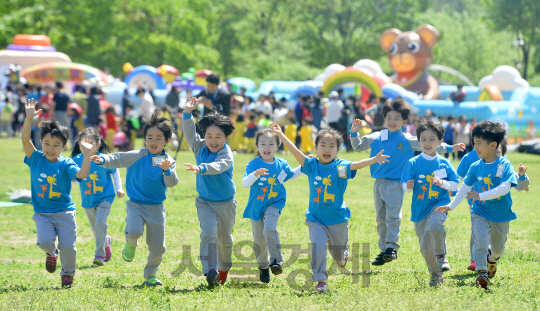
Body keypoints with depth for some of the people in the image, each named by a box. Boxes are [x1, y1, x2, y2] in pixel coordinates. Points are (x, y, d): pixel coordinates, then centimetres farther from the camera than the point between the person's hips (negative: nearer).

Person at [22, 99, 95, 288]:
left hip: (64, 212, 0)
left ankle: (68, 274, 25)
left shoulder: (66, 164, -7)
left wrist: (87, 154, -34)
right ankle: (51, 253, 17)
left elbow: (82, 174, -24)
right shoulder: (36, 160, -4)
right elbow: (25, 139, -18)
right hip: (42, 213, 0)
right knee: (45, 241, -20)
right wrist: (28, 119, -31)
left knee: (67, 246, -2)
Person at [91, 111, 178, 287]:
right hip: (136, 204, -2)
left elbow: (172, 183, -8)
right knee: (134, 231, -30)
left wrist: (167, 171, -27)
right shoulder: (137, 156, -6)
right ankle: (131, 245, 7)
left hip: (157, 207, 3)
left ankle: (151, 276, 26)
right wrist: (103, 160, -33)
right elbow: (118, 159, -15)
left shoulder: (168, 161, 1)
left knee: (158, 247, 4)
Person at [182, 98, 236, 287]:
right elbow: (189, 133, -6)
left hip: (226, 203, -2)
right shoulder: (200, 148, -2)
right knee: (208, 234, -18)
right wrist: (188, 113, -20)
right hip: (205, 202, 2)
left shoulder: (227, 155, -19)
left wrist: (201, 168, -56)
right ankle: (210, 271, -25)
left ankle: (224, 268, 40)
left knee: (224, 238, 15)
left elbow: (218, 166, -38)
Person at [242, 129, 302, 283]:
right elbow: (245, 183, -26)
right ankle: (263, 267, 28)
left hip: (274, 204, 0)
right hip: (256, 206, 0)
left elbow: (291, 175, 21)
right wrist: (255, 174, -44)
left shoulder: (281, 164, 0)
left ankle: (275, 260, -21)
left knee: (269, 229, -27)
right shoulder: (253, 164, -13)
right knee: (259, 240, 8)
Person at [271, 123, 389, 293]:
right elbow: (295, 152, -10)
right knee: (318, 247, -19)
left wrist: (374, 160, -44)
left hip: (337, 218, 0)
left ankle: (342, 256, 52)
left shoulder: (341, 167, -10)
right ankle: (321, 281, -9)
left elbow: (357, 164, -26)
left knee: (338, 253, 16)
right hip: (316, 219, 0)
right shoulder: (311, 165, -5)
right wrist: (280, 134, -16)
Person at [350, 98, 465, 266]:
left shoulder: (408, 140, 3)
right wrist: (354, 133, 3)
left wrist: (449, 148, 7)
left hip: (396, 184, -3)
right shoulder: (375, 138, 8)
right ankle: (383, 250, 13)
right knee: (381, 218, 7)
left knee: (393, 216, -13)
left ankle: (392, 247, -9)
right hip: (379, 183, 3)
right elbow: (358, 147, 18)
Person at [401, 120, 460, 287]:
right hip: (420, 208, 2)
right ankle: (436, 274, 25)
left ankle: (441, 256, -10)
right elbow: (405, 185, 2)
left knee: (434, 225, -34)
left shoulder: (444, 163, 1)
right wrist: (408, 186, -21)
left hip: (439, 203, -2)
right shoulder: (413, 163, 0)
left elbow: (455, 184, 5)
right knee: (425, 247, 3)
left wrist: (443, 183, -14)